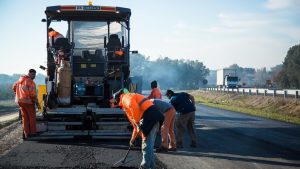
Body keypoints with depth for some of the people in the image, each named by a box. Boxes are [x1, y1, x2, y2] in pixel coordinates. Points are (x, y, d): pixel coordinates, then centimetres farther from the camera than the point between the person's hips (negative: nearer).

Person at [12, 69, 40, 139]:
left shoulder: (20, 80, 9)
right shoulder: (31, 82, -15)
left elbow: (14, 87, 23)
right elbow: (33, 94, -19)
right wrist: (37, 104, -11)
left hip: (20, 101, 7)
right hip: (28, 101, -7)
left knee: (25, 117, 12)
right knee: (32, 117, 6)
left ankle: (26, 133, 13)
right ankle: (33, 132, 8)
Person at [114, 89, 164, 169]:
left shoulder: (126, 98, 5)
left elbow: (133, 106, -20)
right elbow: (135, 125, 38)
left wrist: (138, 122, -18)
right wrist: (133, 138, 42)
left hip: (150, 119, -10)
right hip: (154, 120, 10)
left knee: (146, 146, -4)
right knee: (149, 146, 18)